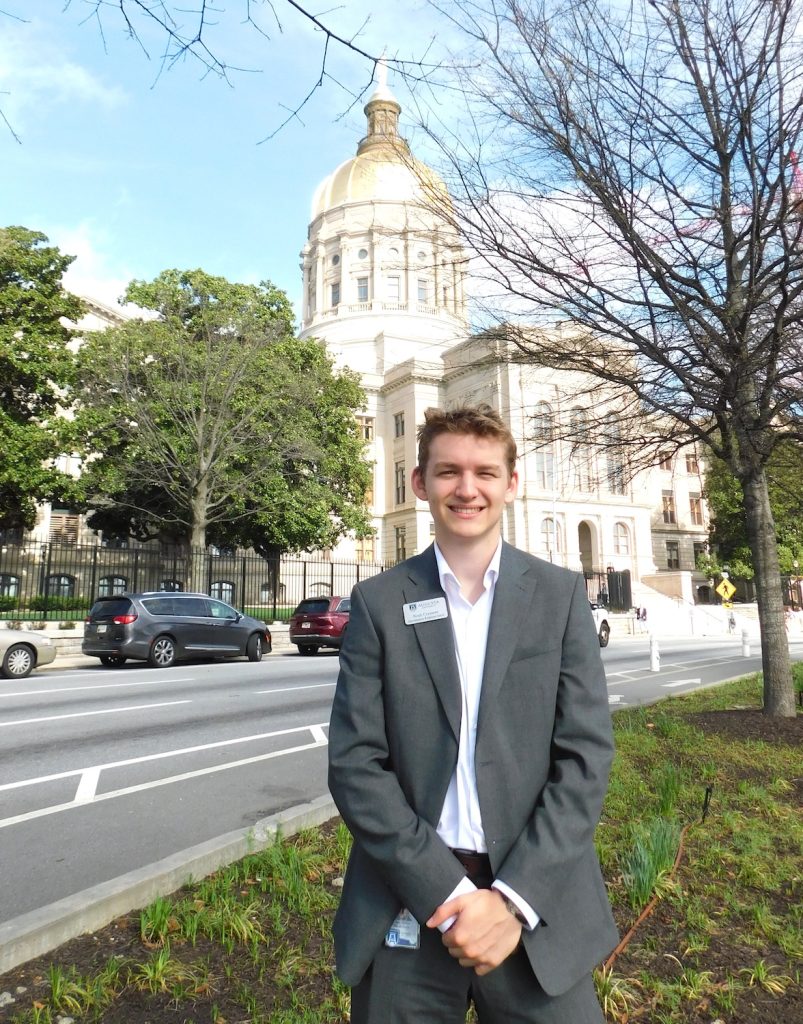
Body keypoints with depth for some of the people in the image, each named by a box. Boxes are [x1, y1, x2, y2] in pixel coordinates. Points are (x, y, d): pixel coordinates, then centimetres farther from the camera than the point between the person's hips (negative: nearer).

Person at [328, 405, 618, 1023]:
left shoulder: (561, 595, -1)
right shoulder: (379, 602, -3)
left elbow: (586, 756, -5)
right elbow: (355, 765, -6)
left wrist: (512, 898, -12)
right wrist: (448, 893, -13)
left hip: (535, 902, 0)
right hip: (407, 912, 0)